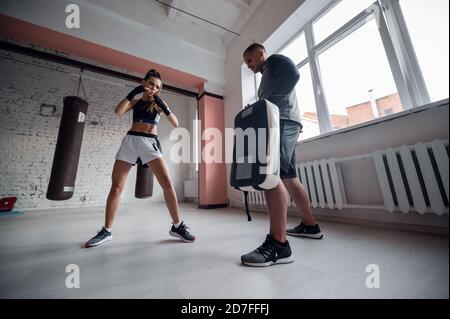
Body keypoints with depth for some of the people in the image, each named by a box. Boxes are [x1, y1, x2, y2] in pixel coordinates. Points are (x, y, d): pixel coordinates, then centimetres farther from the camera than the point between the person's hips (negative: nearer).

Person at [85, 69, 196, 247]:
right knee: (116, 187, 2)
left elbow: (176, 124, 0)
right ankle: (106, 231, 18)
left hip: (150, 143, -2)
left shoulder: (159, 103, 11)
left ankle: (177, 226, -3)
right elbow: (118, 112, -2)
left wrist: (163, 106, -11)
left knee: (167, 184, -16)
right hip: (130, 141, 3)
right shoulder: (135, 102, 16)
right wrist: (133, 92, -4)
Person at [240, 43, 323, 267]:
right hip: (281, 125, 10)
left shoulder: (275, 60, 11)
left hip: (282, 122, -10)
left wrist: (270, 103, -14)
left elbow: (293, 74, -11)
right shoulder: (267, 75, 37)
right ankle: (310, 225, 18)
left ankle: (278, 245, -25)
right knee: (288, 177, 8)